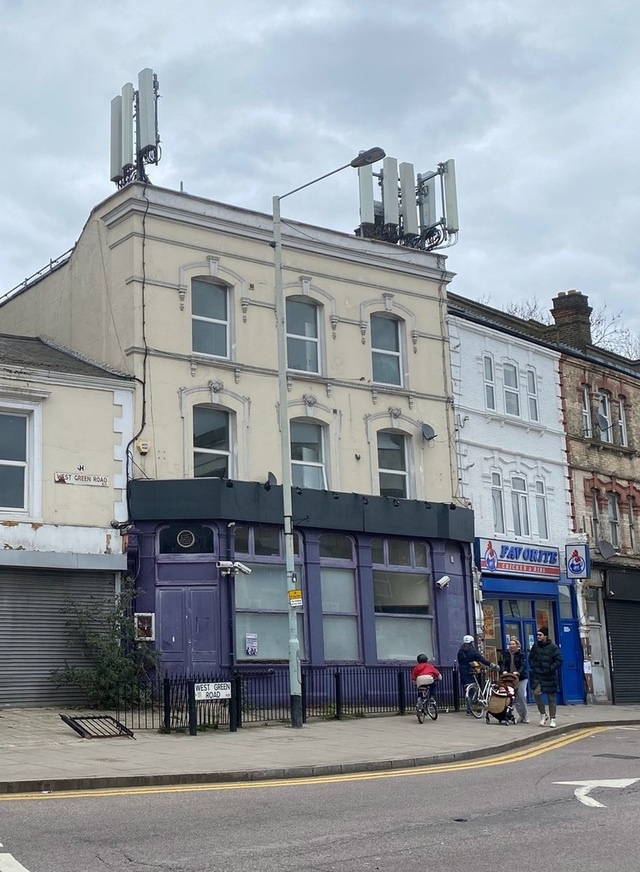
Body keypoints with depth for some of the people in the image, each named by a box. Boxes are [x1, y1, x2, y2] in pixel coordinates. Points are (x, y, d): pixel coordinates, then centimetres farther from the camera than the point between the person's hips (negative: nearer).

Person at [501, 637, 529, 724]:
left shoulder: (521, 653, -3)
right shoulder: (506, 653, 7)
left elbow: (523, 665, -12)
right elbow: (504, 663, 0)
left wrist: (518, 672, -29)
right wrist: (504, 671, -21)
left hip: (521, 678, -4)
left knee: (521, 696, -10)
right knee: (515, 698, 1)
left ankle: (525, 716, 2)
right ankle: (521, 716, 12)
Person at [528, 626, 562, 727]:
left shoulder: (553, 647, -6)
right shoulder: (535, 645, 7)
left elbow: (559, 660, -6)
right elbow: (530, 657, 19)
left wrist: (551, 669, -14)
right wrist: (532, 667, 4)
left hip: (549, 676, -3)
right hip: (537, 675, 3)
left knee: (551, 697, 3)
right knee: (536, 693, -15)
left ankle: (552, 719, 13)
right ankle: (543, 714, 3)